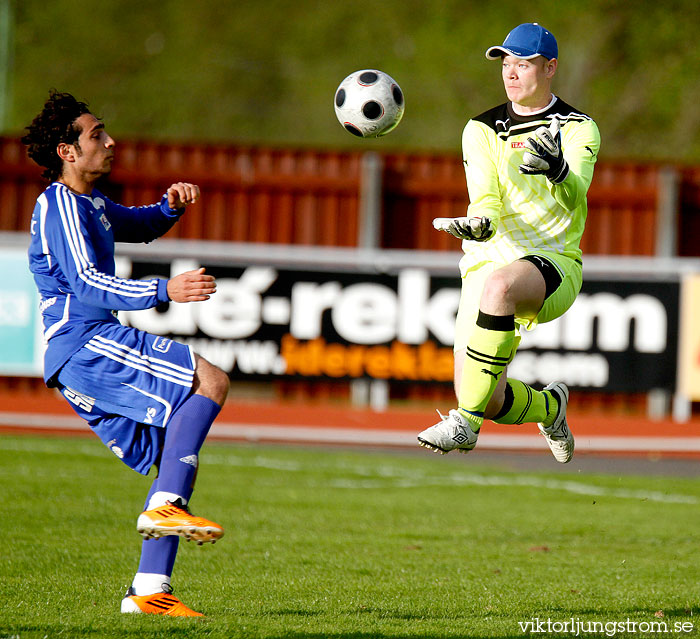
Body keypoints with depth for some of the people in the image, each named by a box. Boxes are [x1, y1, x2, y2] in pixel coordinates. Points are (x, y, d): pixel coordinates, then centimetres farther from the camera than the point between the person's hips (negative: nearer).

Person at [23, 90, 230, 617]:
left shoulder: (90, 202, 20)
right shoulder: (59, 205, -10)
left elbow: (140, 226, 40)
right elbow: (86, 283, -23)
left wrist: (170, 205, 16)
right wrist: (164, 291, -33)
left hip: (94, 349, 10)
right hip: (84, 346, -10)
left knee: (182, 461, 6)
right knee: (211, 381, -21)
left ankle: (149, 591, 4)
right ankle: (164, 506, -27)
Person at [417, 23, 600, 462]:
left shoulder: (578, 129, 3)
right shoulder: (482, 130, 11)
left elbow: (576, 198, -17)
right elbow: (487, 200, -4)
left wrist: (559, 171, -41)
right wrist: (478, 223, -28)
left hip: (554, 262, -4)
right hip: (489, 259, 4)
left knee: (498, 286, -40)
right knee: (489, 403, -10)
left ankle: (466, 423, -34)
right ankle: (550, 406, 28)